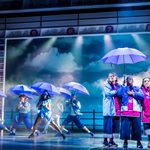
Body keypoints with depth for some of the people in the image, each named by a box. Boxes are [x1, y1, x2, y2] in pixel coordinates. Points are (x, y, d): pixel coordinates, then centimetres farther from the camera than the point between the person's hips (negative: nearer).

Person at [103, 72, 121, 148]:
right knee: (108, 125, -7)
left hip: (117, 109, 5)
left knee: (115, 125, 6)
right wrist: (116, 91, -12)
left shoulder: (118, 86, 19)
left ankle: (111, 141, 14)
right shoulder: (106, 85, 5)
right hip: (109, 108, -5)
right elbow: (108, 93, -13)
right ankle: (105, 141, 0)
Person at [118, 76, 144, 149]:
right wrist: (125, 86, -6)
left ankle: (138, 142, 11)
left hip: (136, 111, 1)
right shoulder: (123, 88, 12)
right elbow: (119, 94, -11)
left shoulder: (137, 88, 15)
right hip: (125, 111, -1)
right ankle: (125, 142, 9)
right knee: (125, 127, -3)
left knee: (137, 127, 0)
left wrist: (133, 93, -6)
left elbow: (142, 96, -3)